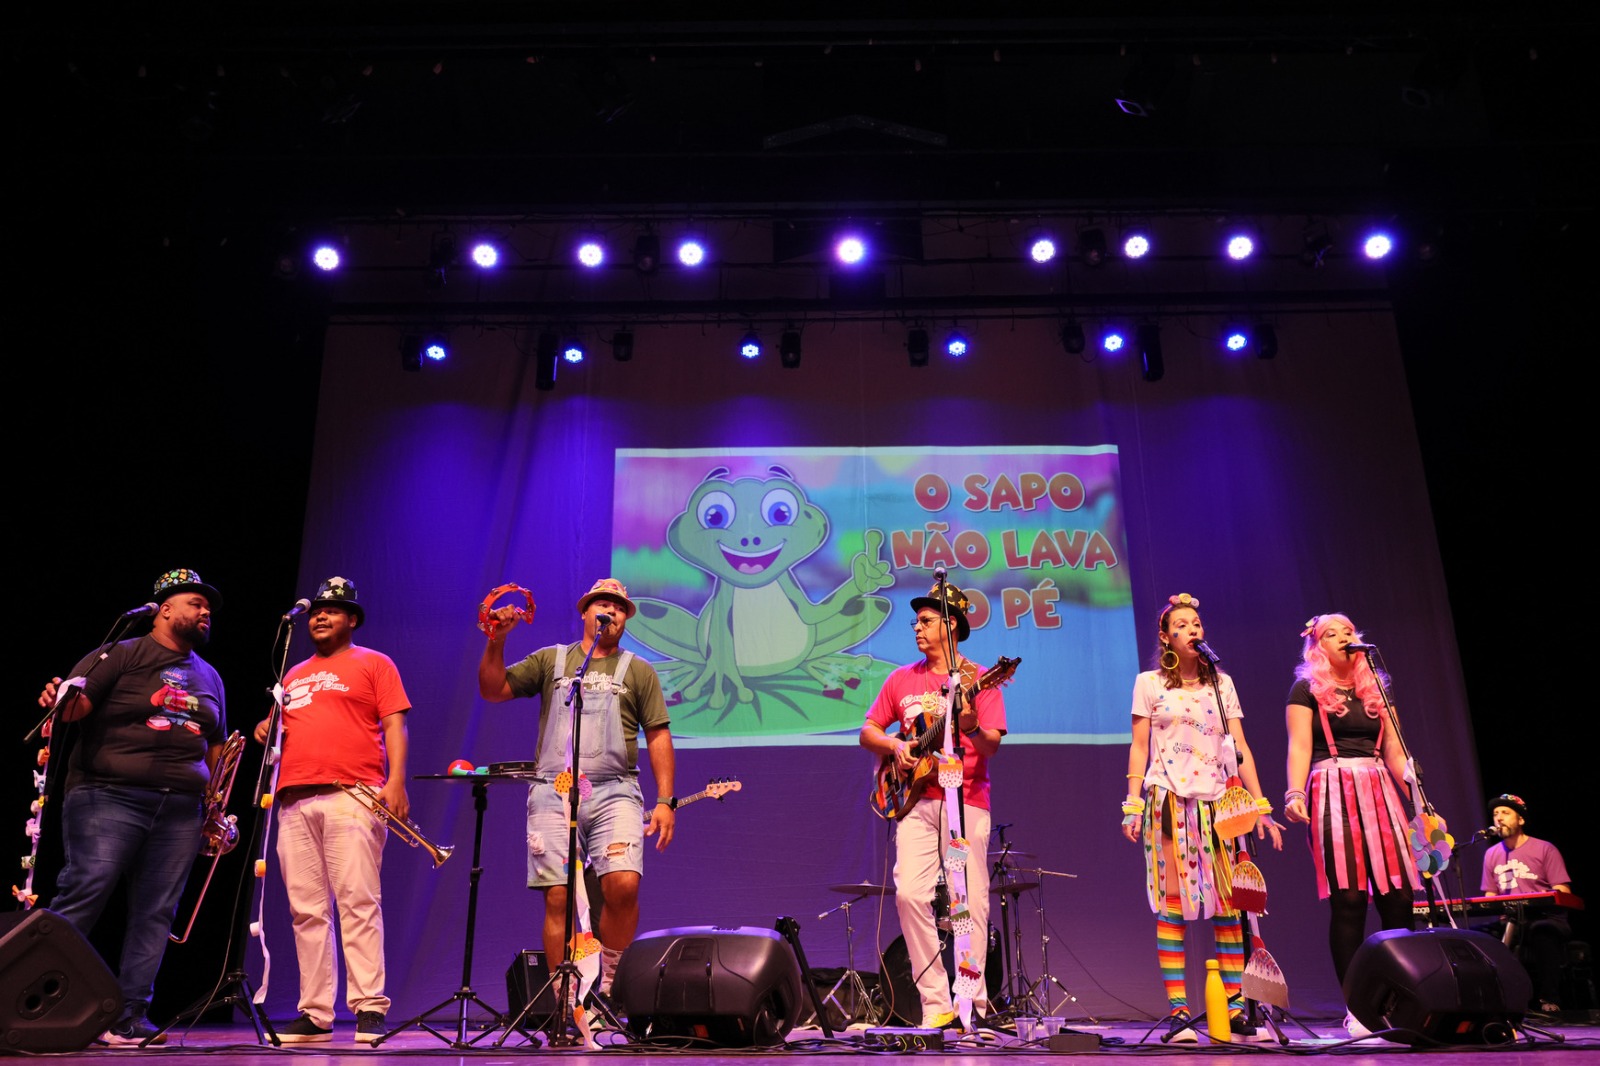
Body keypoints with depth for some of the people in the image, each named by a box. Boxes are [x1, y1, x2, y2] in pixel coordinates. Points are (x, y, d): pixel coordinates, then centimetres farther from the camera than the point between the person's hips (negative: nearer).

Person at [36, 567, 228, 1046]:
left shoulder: (209, 677, 21)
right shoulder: (121, 656, 4)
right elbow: (78, 703, -6)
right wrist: (63, 701, -30)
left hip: (181, 810, 5)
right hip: (109, 796, -5)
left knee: (155, 913, 2)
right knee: (82, 894, -13)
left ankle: (129, 1018, 6)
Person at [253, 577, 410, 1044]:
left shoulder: (373, 664, 10)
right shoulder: (293, 675, 26)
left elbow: (394, 725, 0)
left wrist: (396, 781, -12)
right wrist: (267, 730, 6)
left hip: (352, 796, -5)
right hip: (295, 800, 5)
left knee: (358, 903, -10)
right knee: (306, 911, 3)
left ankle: (369, 1007, -8)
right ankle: (315, 1014, 8)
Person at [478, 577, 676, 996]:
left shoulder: (638, 671, 15)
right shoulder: (551, 660, 17)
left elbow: (658, 736, 10)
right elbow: (493, 691, 11)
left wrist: (665, 800, 1)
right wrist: (496, 642, -3)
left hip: (614, 793, -1)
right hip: (553, 795, 1)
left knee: (623, 883, -19)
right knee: (558, 897, -3)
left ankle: (614, 982, 2)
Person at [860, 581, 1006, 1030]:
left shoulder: (976, 679, 2)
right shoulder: (902, 680, 14)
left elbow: (992, 745, -7)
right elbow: (868, 731, 17)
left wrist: (971, 728, -28)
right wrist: (896, 746, -3)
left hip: (966, 801, -3)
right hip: (916, 801, 3)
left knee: (971, 901, -5)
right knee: (909, 893, -10)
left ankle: (973, 1004, 7)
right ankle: (935, 1003, -1)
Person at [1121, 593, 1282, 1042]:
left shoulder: (1222, 683, 13)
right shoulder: (1149, 683, 7)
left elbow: (1240, 748, 11)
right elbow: (1138, 748, 5)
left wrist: (1260, 805, 4)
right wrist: (1132, 804, -3)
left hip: (1218, 802, 3)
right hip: (1169, 800, -2)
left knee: (1229, 904, -2)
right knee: (1172, 904, -6)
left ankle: (1235, 1009, 5)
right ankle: (1177, 1012, -4)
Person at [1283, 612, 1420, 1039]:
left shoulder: (1375, 688, 20)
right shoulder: (1307, 690, 7)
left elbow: (1394, 751, 16)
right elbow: (1299, 747, -4)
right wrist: (1295, 793, -20)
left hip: (1379, 792, 5)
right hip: (1333, 792, -4)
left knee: (1398, 896, -3)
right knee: (1348, 900, -8)